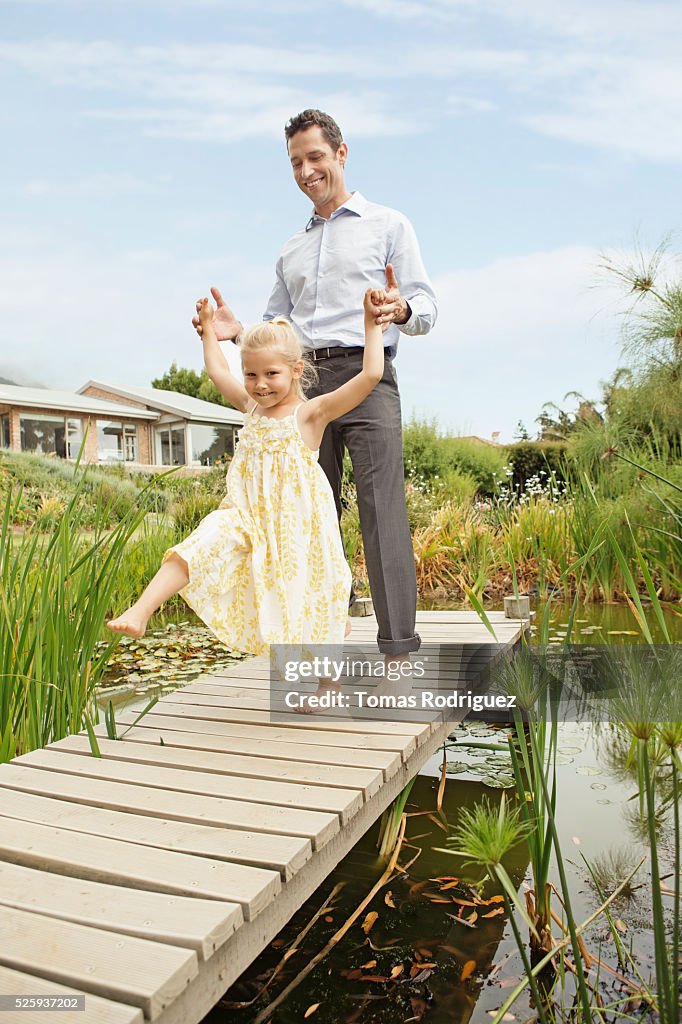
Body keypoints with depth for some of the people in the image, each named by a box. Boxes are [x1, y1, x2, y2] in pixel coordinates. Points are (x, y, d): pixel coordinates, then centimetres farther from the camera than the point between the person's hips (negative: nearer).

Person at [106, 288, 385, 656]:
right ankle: (140, 612, -23)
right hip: (247, 519, 5)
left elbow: (371, 374, -17)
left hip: (293, 528, -4)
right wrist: (207, 326, 33)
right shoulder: (252, 407, 10)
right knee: (200, 548, -20)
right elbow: (217, 371, 27)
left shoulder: (310, 413, -9)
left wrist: (371, 323, -12)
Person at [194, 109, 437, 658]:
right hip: (303, 384, 5)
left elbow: (426, 308, 4)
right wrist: (238, 330, 4)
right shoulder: (291, 249, 28)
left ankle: (399, 647, -12)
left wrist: (401, 310, -20)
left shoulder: (388, 224, 13)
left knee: (382, 512, -14)